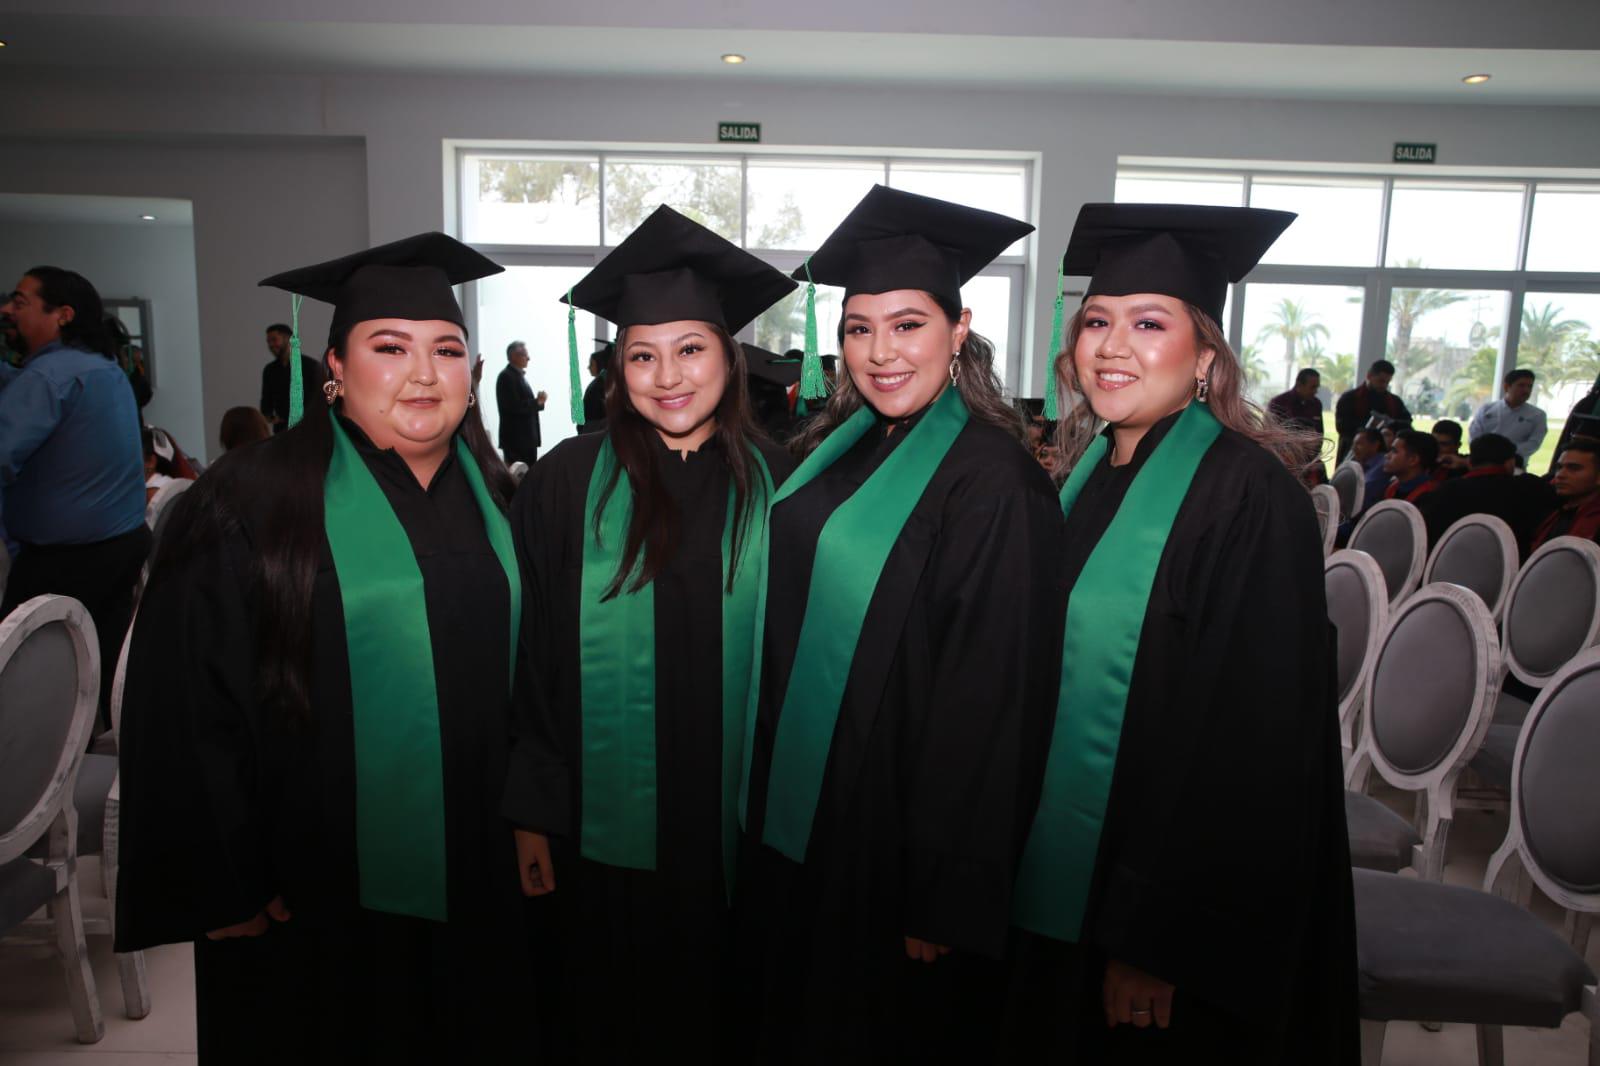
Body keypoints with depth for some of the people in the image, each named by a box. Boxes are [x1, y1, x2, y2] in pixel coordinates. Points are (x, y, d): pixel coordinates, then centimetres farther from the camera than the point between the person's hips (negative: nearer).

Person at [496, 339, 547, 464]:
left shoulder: (519, 375, 18)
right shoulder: (507, 376, -11)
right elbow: (514, 407, -19)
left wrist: (538, 401, 0)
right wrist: (537, 402, -14)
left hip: (526, 437, 9)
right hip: (516, 439, -9)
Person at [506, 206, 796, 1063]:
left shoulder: (776, 488, -3)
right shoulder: (568, 484, -6)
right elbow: (530, 657, -4)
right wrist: (530, 814, -5)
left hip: (737, 832, 1)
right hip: (600, 831, -1)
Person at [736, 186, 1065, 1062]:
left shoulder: (993, 480, -19)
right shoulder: (835, 452, 4)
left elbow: (989, 709, -20)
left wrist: (945, 900, -17)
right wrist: (763, 805, 12)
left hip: (894, 840, -7)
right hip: (797, 816, 7)